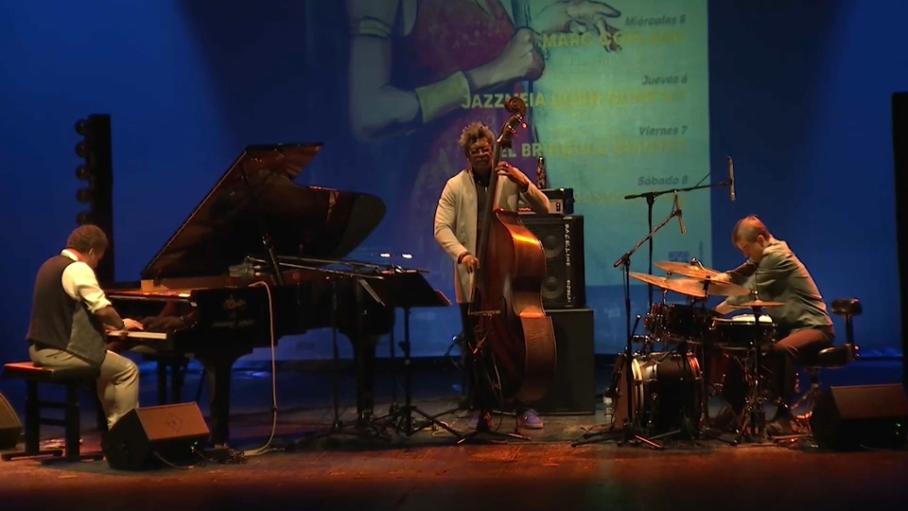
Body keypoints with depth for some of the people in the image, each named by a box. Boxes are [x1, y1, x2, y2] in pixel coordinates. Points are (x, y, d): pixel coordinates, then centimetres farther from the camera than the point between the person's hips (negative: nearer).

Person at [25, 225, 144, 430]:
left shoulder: (49, 265, 14)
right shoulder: (79, 269, -15)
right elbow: (103, 309, -18)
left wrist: (104, 325, 21)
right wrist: (121, 324, 3)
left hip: (40, 349, 10)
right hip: (60, 352, -10)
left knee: (105, 367, 27)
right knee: (128, 370, 1)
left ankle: (113, 426, 27)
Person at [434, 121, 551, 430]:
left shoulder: (509, 180, 4)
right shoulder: (455, 186, 2)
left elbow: (543, 208, -2)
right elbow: (442, 228, -5)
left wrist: (523, 183, -18)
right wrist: (461, 253, -21)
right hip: (473, 280, 0)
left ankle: (526, 406, 11)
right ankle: (484, 410, 15)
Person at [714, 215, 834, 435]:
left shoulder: (776, 256, -18)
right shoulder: (764, 256, 10)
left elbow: (750, 294, -19)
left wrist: (716, 312, -16)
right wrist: (723, 277, -18)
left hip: (813, 326, -10)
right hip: (788, 325, 10)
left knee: (781, 349, -37)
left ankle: (783, 417, -32)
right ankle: (739, 407, 12)